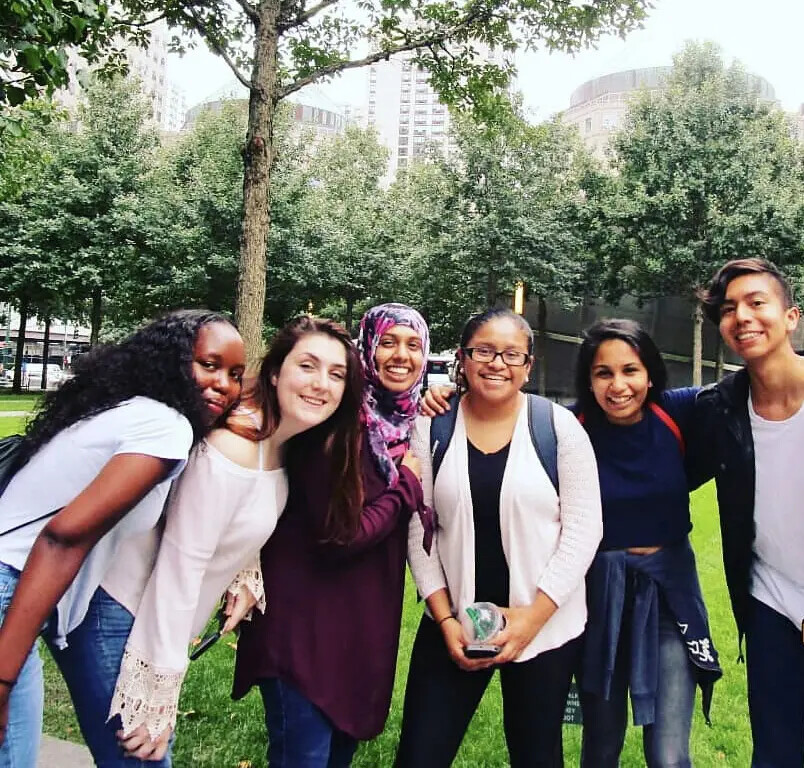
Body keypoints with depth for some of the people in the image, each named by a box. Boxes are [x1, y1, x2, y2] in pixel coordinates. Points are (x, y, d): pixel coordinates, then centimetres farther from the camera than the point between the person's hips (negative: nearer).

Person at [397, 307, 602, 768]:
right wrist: (445, 619, -6)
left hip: (547, 626, -1)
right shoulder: (431, 427, -3)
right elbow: (419, 530, -1)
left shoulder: (560, 426, -7)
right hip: (453, 623, 1)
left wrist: (533, 615, -13)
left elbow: (584, 529, -8)